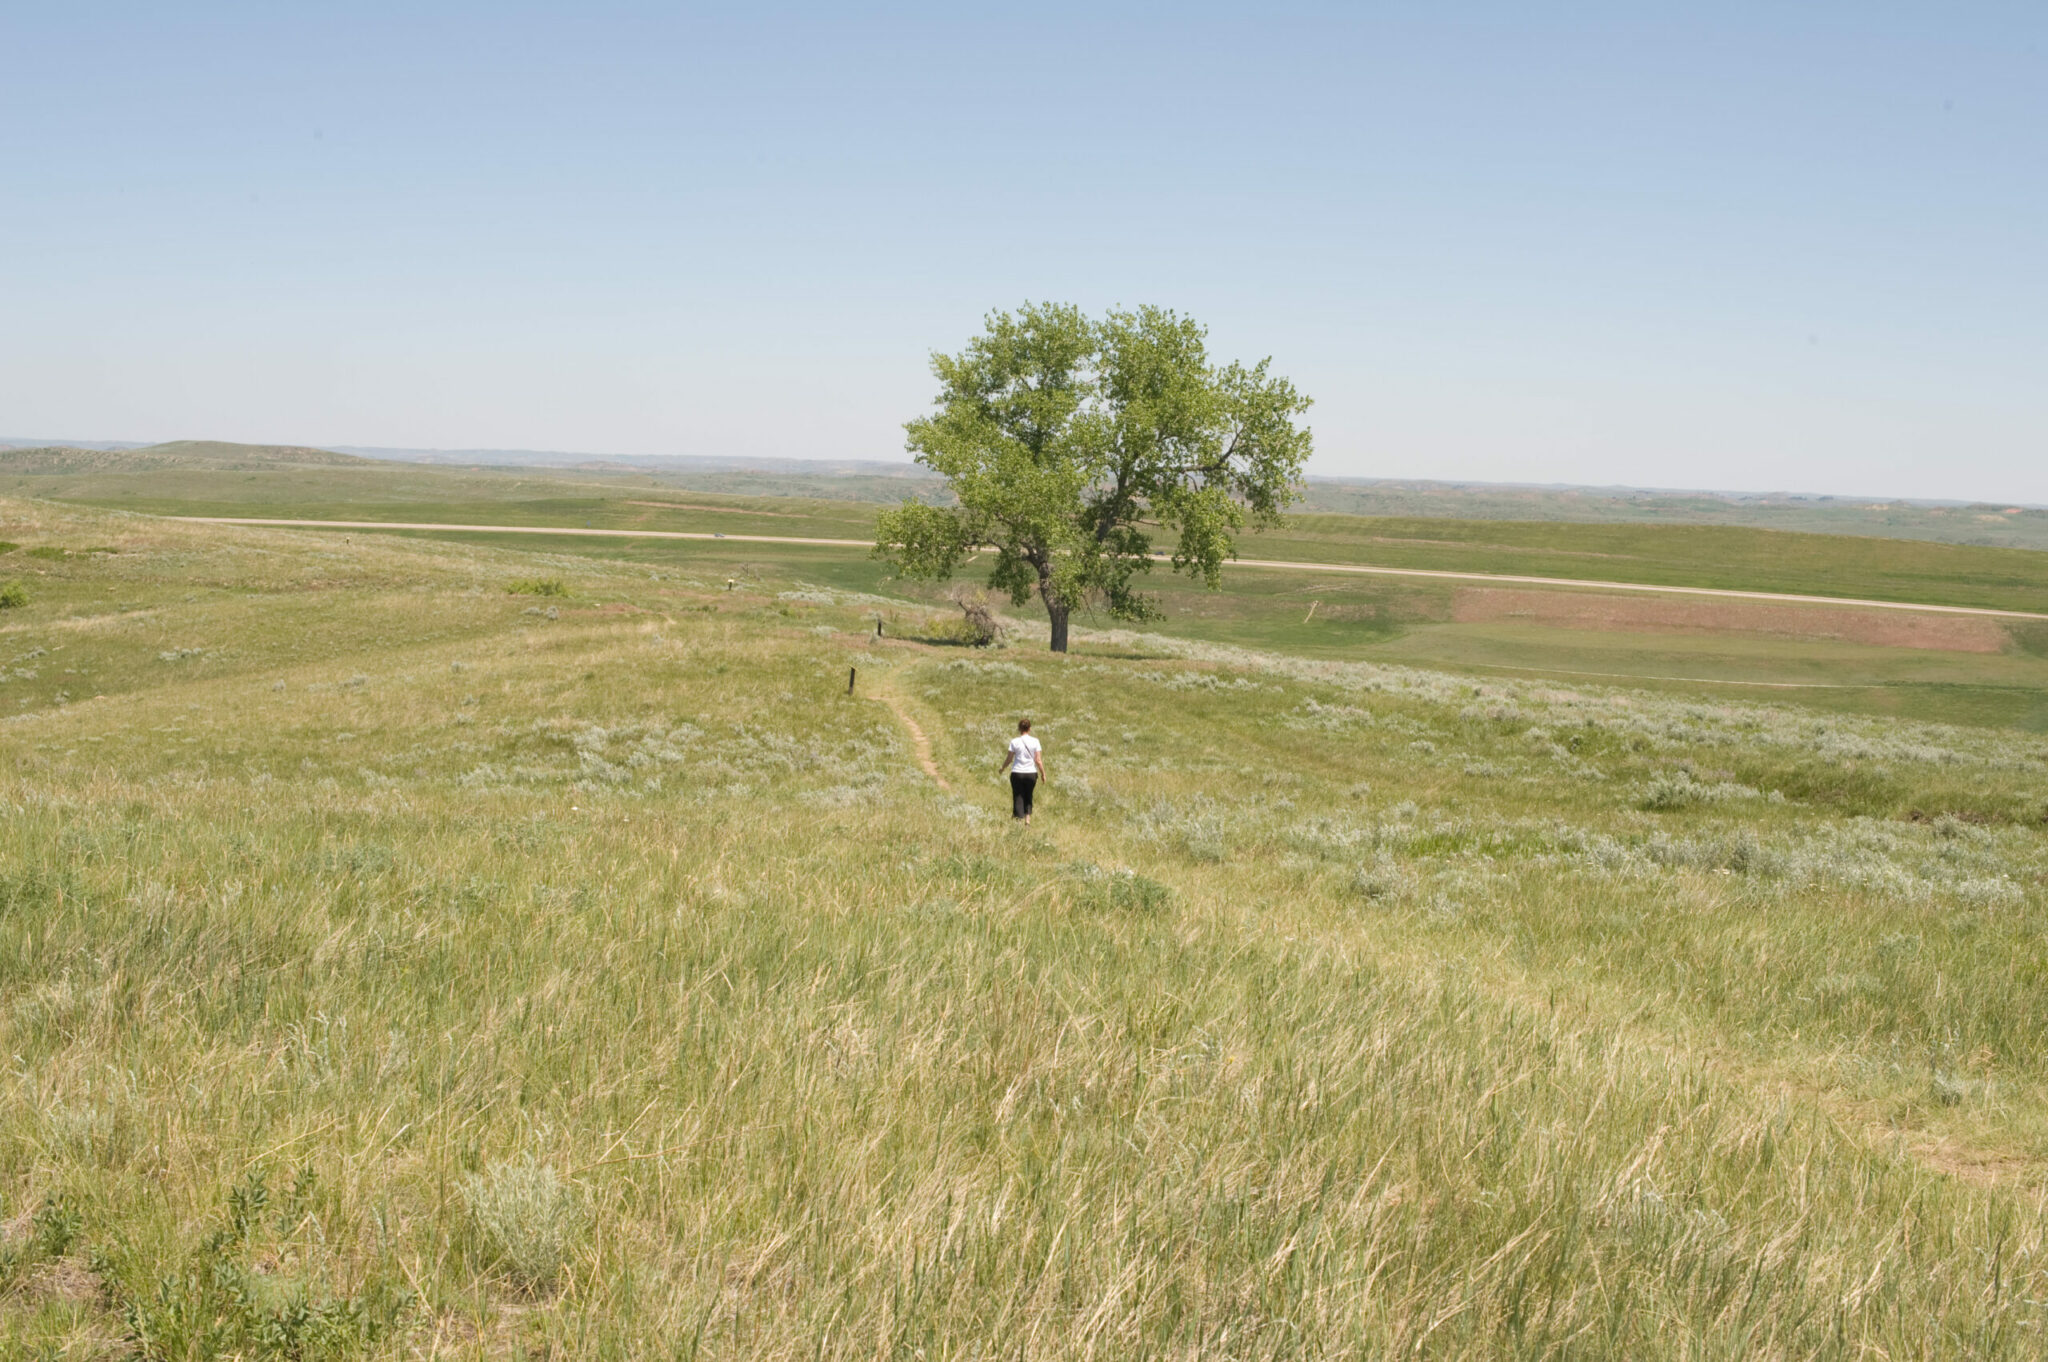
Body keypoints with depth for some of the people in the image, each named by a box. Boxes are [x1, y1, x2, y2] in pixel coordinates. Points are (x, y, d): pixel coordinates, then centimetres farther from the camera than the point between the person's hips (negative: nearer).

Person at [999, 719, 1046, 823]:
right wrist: (1043, 773, 5)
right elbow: (1038, 760, -5)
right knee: (1028, 796, 18)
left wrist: (1003, 768, 16)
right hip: (1031, 773, 1)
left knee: (1018, 797, 5)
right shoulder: (1035, 741, -4)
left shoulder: (1014, 742, -6)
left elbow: (1009, 759, -2)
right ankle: (1028, 817, 9)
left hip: (1017, 773, -1)